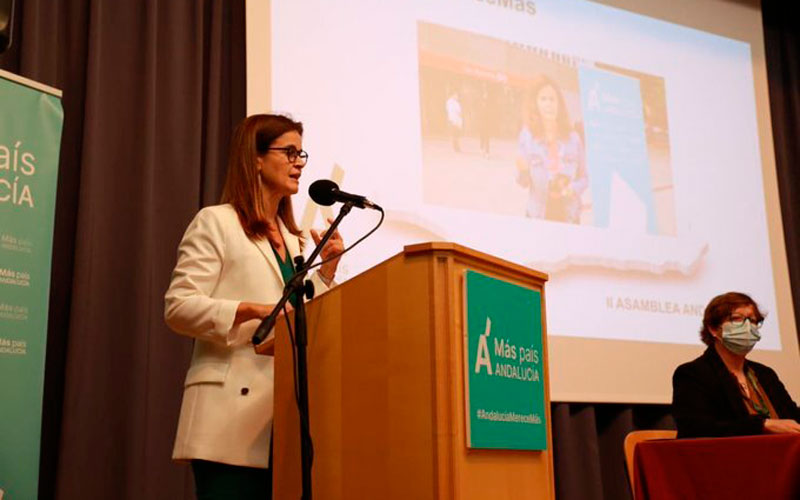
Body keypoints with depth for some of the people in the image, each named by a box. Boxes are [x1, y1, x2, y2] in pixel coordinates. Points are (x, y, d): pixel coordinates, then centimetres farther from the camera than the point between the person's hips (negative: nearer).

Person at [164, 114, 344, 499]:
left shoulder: (292, 237, 22)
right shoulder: (216, 222, 1)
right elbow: (178, 307, -9)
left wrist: (327, 270, 8)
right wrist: (253, 311, -19)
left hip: (283, 414, 6)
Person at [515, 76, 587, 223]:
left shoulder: (573, 138, 4)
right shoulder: (527, 135, 0)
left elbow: (583, 177, 11)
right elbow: (523, 182, 0)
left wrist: (574, 188, -9)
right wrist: (522, 170, -21)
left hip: (569, 215, 1)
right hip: (539, 215, -1)